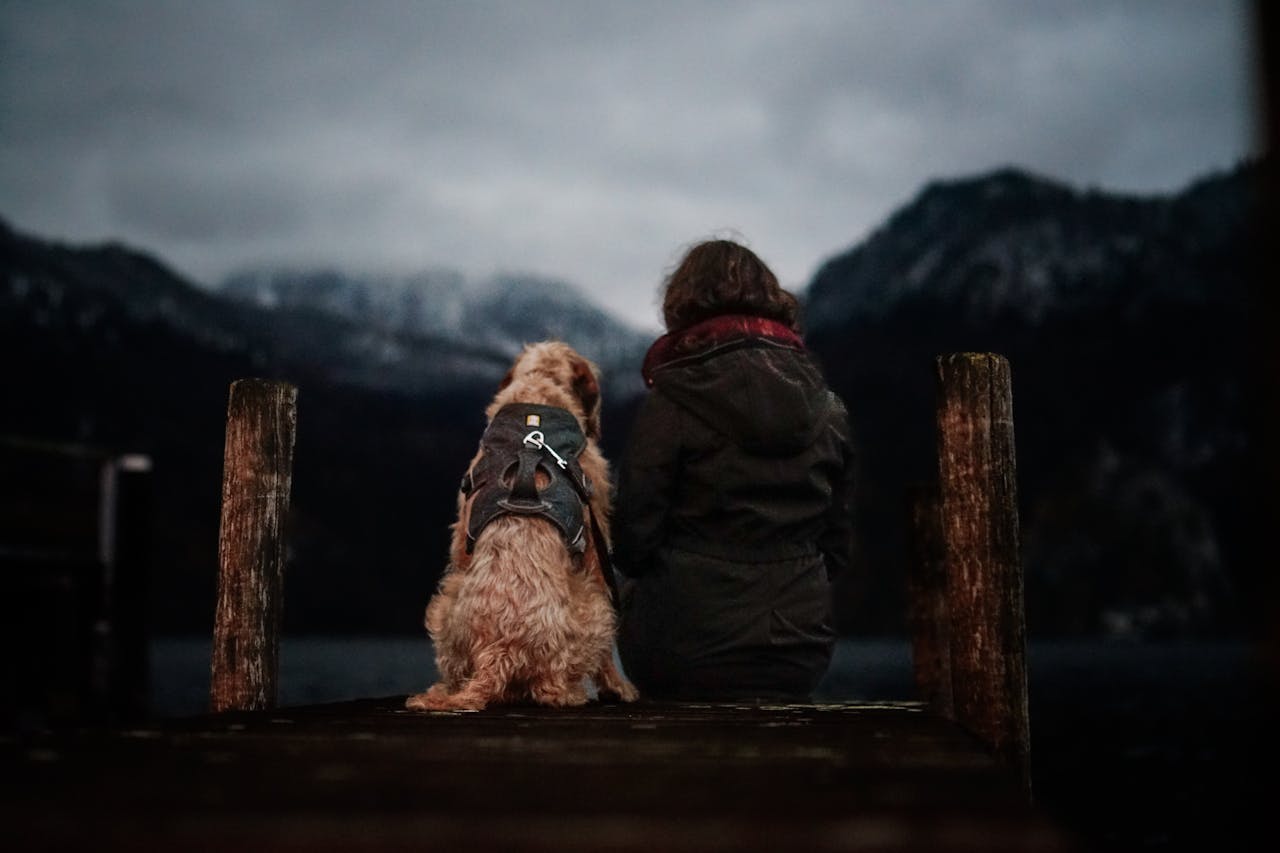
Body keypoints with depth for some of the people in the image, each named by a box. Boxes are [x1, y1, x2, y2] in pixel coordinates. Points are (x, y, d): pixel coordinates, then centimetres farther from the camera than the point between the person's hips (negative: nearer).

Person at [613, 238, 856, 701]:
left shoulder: (671, 402, -7)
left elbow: (635, 531, -6)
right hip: (800, 657, 4)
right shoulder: (828, 407, 9)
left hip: (686, 655, -4)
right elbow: (839, 544, 14)